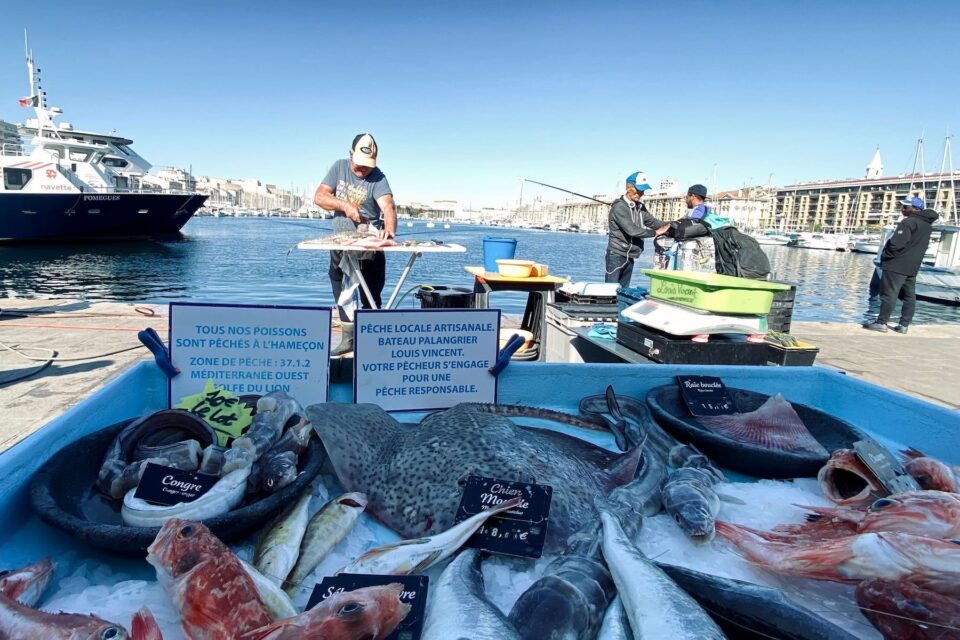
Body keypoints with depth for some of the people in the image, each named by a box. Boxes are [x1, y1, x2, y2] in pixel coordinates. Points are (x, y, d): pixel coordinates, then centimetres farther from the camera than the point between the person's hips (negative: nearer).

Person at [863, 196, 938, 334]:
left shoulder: (909, 222, -13)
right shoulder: (927, 225, 15)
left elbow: (896, 244, -21)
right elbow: (918, 247, 19)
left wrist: (885, 256, -8)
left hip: (896, 265, -9)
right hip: (912, 268, 9)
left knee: (889, 294, -8)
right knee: (909, 296, 8)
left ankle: (881, 323, -8)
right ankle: (903, 325, 12)